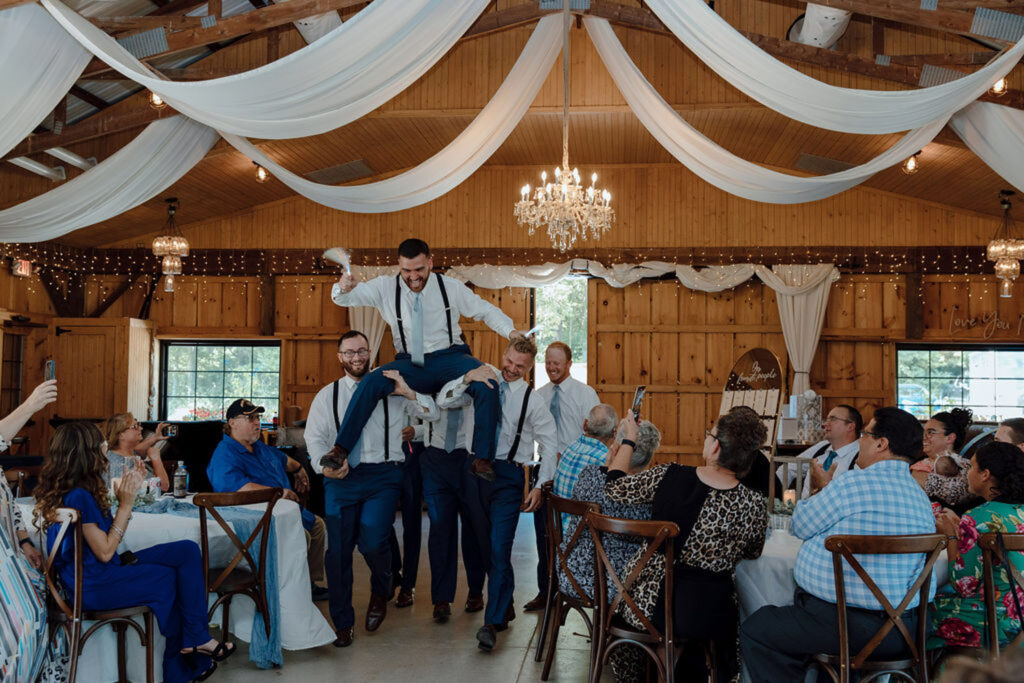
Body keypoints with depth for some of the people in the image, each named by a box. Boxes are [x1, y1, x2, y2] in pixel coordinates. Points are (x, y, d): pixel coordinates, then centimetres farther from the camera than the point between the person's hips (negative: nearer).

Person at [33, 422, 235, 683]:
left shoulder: (70, 492, 8)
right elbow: (105, 552, -19)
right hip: (93, 587, -9)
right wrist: (125, 504, -15)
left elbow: (111, 537, 9)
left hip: (98, 573, 9)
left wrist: (130, 492, 5)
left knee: (187, 551, -1)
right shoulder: (78, 496, -22)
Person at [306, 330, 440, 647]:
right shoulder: (327, 395, 13)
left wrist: (409, 393, -12)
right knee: (338, 549, 3)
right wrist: (325, 466, -13)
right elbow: (314, 436, 6)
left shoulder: (390, 389, 8)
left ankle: (380, 592, 17)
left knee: (373, 541, -18)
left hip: (383, 475, -2)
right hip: (341, 478, 2)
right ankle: (342, 623, 22)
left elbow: (433, 415, 5)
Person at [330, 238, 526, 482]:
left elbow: (486, 310, 10)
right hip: (410, 363, 1)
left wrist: (510, 331, -7)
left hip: (449, 358, 0)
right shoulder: (385, 287, 3)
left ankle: (482, 459, -24)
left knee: (487, 383, -29)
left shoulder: (450, 287, 3)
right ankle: (341, 449, -20)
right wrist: (343, 288, -30)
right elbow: (347, 297, -4)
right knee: (372, 382, -26)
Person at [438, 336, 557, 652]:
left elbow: (549, 446, 2)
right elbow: (443, 401, 1)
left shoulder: (532, 401, -1)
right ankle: (505, 606, 29)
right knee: (485, 545, 13)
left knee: (499, 548, -12)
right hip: (477, 470, 4)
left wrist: (539, 487, -5)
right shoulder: (484, 383, 6)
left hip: (508, 475, -4)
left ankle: (493, 622, -6)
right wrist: (467, 378, -15)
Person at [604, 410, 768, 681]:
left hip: (646, 604, 1)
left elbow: (614, 488, 3)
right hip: (705, 616, -1)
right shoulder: (754, 505, -16)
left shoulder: (668, 476, -14)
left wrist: (629, 440, 16)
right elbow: (752, 553, 5)